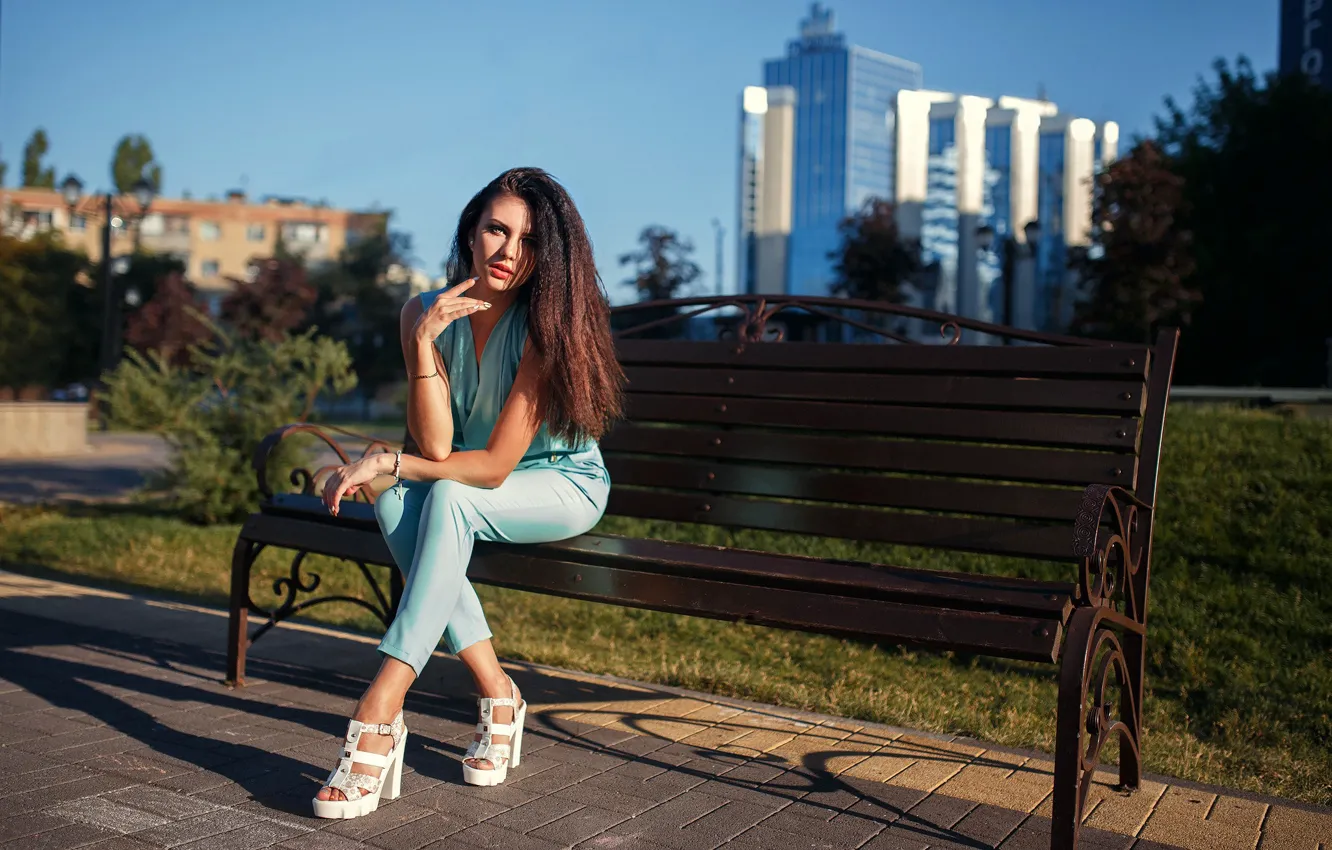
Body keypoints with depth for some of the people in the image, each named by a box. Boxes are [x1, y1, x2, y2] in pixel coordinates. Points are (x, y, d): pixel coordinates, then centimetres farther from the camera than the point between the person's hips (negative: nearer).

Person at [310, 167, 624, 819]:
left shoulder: (546, 323, -23)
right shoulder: (425, 313, -10)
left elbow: (495, 466, -25)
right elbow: (435, 447, -18)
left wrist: (383, 462, -25)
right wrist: (423, 344, -28)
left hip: (563, 486, -4)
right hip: (474, 495, 5)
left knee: (449, 499, -33)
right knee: (396, 504, -27)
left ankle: (379, 716, -36)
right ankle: (497, 695, -20)